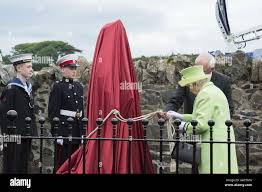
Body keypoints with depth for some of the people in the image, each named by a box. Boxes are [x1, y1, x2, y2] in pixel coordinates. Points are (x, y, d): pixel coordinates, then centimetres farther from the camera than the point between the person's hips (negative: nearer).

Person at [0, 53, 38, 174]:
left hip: (26, 135, 8)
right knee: (13, 168, -1)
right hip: (14, 136, -8)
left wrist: (33, 131, 15)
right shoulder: (11, 89, -12)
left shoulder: (28, 87, 14)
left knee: (24, 166, 13)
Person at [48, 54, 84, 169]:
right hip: (64, 128, -7)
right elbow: (53, 112, -12)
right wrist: (56, 134, -17)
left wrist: (82, 132, 14)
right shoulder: (58, 87, -8)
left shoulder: (79, 86, 13)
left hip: (77, 130, 7)